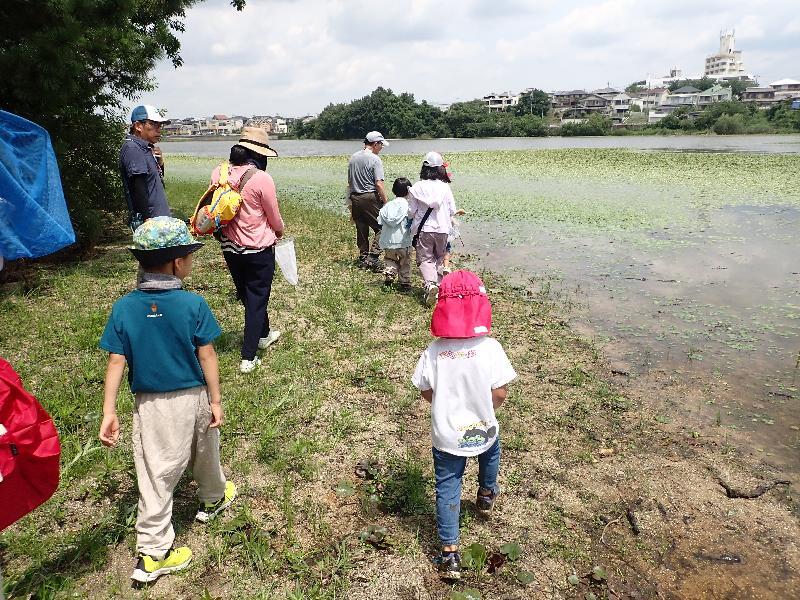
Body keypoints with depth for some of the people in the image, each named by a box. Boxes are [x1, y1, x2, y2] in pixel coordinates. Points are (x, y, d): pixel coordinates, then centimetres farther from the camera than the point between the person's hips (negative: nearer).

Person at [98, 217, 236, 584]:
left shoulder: (124, 308, -7)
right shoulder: (193, 305, -15)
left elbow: (116, 363, -7)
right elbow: (207, 357, -11)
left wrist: (109, 412, -3)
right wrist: (216, 400, -2)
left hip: (149, 403, 1)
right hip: (192, 398, -1)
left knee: (156, 473, 7)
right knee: (205, 453, 24)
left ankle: (152, 553, 12)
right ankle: (213, 498, 49)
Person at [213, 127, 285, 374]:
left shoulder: (218, 174, -4)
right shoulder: (261, 179, -19)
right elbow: (275, 219, -8)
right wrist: (279, 232, 14)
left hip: (229, 247, 6)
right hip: (258, 249, -6)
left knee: (247, 295, 23)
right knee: (257, 299, 6)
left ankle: (263, 335, 44)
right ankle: (248, 357, 8)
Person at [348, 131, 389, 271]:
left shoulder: (353, 158, 12)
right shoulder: (374, 159, -10)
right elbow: (379, 184, -16)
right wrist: (385, 202, -11)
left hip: (355, 198, 7)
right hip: (370, 198, -7)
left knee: (361, 230, 13)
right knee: (381, 228, -1)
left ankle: (363, 259, 18)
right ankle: (373, 257, -10)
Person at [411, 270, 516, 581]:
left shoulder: (433, 352, -18)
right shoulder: (490, 347, -23)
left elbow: (426, 392, -6)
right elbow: (499, 394, -17)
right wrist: (484, 411, 5)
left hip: (445, 436, 0)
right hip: (483, 430, 0)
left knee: (447, 489, 16)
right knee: (491, 449, 35)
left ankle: (450, 553, 20)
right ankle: (486, 494, 59)